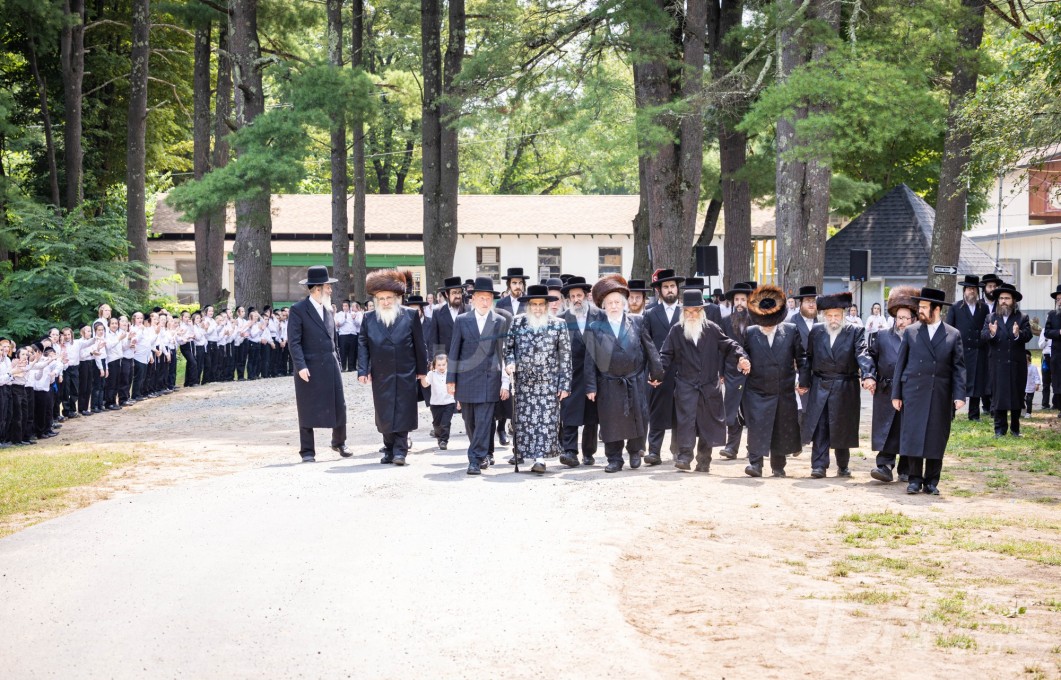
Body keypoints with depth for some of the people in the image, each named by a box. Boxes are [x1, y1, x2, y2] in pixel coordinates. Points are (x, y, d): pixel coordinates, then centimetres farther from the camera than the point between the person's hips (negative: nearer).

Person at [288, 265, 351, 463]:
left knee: (338, 406, 7)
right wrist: (300, 366, -20)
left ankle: (339, 443, 27)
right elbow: (294, 341, -12)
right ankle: (307, 451, 9)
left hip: (331, 365, 6)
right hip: (309, 368, -6)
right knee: (308, 410, 2)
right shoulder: (298, 310, -7)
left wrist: (337, 360, 15)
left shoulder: (328, 309, 13)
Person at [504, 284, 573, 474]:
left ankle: (540, 458, -9)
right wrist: (510, 362, -8)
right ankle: (520, 452, 19)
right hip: (523, 380, 2)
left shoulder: (558, 325, 0)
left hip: (548, 382, -2)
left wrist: (565, 385, -4)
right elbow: (508, 347, 14)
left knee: (546, 418, -8)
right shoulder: (517, 322, 5)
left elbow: (565, 356, 0)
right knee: (522, 417, 5)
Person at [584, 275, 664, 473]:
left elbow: (649, 348, 8)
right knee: (611, 422, 2)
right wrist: (591, 387, -2)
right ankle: (614, 459, 12)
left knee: (637, 418, 5)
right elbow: (590, 359, 1)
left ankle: (635, 451, 26)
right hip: (609, 384, -1)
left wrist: (656, 373, 7)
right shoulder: (595, 328, 2)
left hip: (635, 381, 1)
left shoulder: (637, 322, 4)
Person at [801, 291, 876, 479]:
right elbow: (809, 357, 10)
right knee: (820, 427, -3)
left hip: (845, 390, -1)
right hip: (820, 388, 1)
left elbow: (863, 354, -16)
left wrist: (868, 376, -31)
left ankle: (843, 466, 22)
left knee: (842, 428, 7)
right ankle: (819, 465, -2)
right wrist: (804, 382, 7)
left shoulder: (855, 332, -3)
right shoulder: (816, 331, 6)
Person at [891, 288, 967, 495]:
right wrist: (896, 394, 3)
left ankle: (931, 482, 11)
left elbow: (959, 367, 3)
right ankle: (915, 479, 5)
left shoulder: (953, 335, 6)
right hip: (914, 392, 0)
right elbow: (900, 364, 8)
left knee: (936, 438, 2)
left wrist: (959, 395, -7)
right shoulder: (910, 332, 8)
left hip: (941, 395, 0)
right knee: (913, 436, -3)